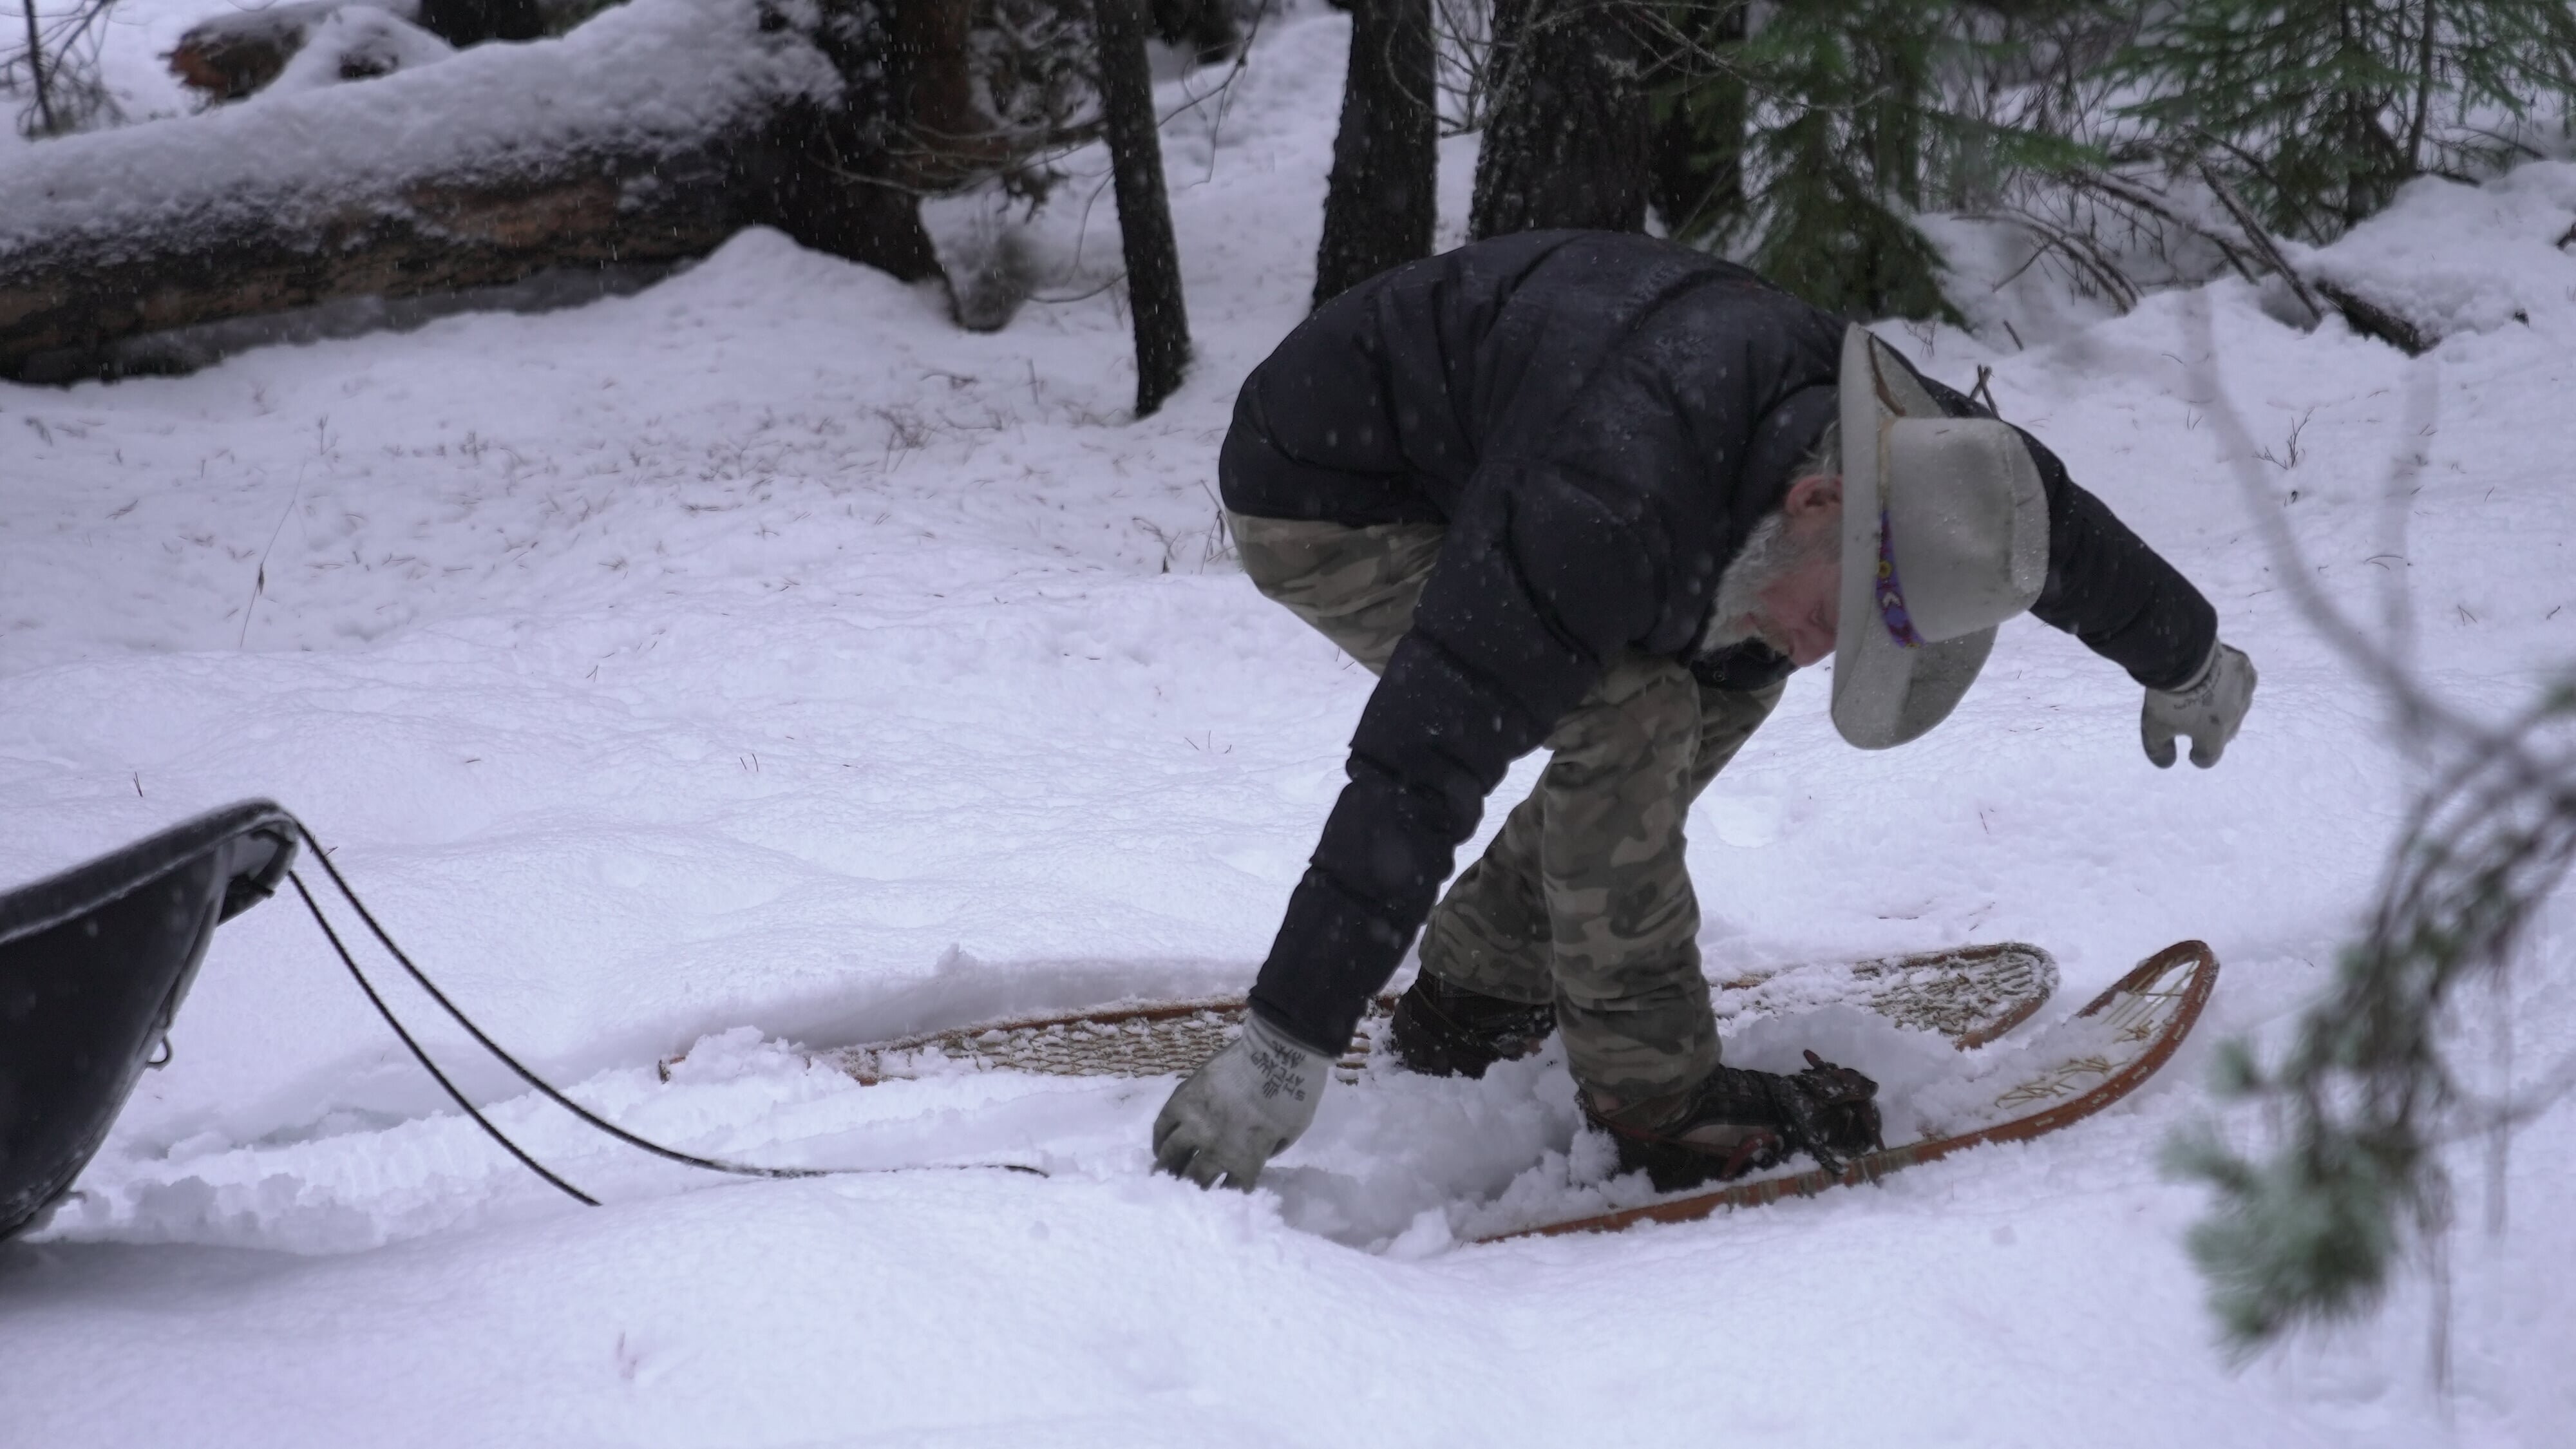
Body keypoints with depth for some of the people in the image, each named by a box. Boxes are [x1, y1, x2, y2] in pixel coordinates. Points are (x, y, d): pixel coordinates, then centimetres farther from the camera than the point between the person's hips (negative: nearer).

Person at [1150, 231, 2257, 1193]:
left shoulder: (1892, 429, -15)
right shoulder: (1615, 504, -41)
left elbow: (2048, 518, 7)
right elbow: (1426, 761, -44)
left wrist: (2186, 663, 27)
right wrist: (1283, 1051, -45)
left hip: (1455, 469, 8)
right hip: (1323, 504, -8)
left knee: (1729, 680, 1)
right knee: (1633, 713, -23)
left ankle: (1477, 990, 10)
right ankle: (1657, 1098, -12)